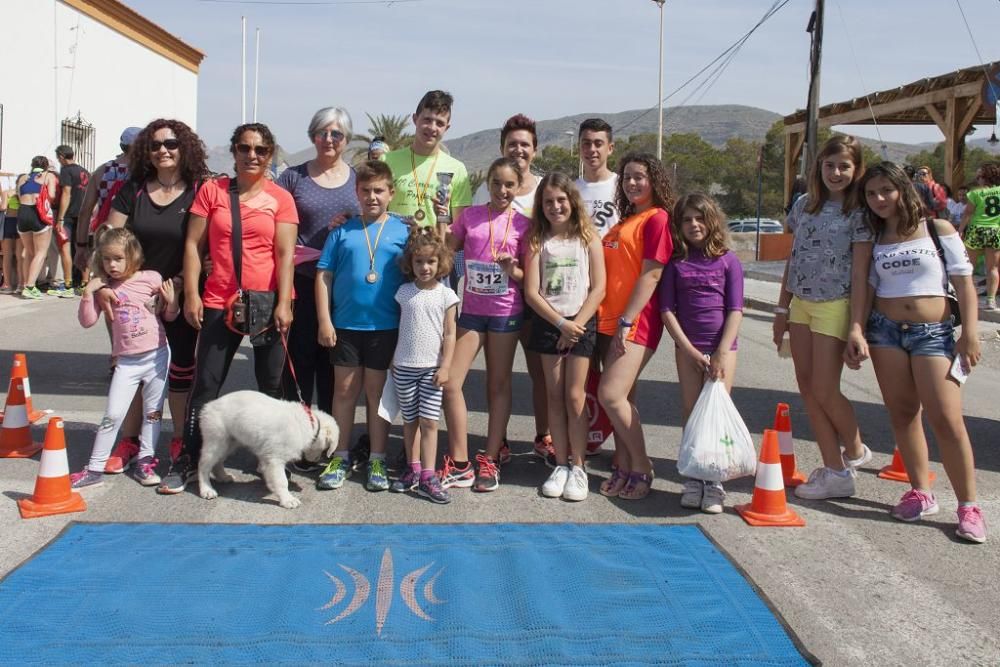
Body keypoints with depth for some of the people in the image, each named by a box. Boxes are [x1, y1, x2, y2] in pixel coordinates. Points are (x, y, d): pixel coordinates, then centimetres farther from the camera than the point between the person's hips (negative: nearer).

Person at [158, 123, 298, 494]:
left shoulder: (280, 198, 2)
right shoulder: (212, 191, 6)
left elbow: (285, 253, -3)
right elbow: (193, 245, 5)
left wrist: (283, 304, -11)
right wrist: (191, 295, -3)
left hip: (267, 302, 0)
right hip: (220, 302, 1)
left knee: (270, 385, 9)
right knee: (206, 383, 5)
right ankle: (189, 459, 17)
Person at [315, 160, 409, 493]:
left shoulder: (403, 232, 1)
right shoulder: (342, 232, 3)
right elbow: (324, 276, 2)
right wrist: (324, 321, -4)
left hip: (385, 327, -1)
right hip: (345, 325, 1)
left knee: (377, 391, 9)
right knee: (345, 390, 9)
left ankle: (377, 461, 19)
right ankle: (340, 457, 21)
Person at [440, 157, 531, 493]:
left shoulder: (523, 224, 0)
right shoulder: (469, 215, 3)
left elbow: (529, 276, 2)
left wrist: (513, 270, -16)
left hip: (506, 312, -1)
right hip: (471, 310, 2)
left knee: (499, 385, 8)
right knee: (450, 382, -4)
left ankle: (491, 459, 18)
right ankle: (459, 464, 5)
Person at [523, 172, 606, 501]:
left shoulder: (588, 238, 2)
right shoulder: (537, 240, 4)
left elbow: (598, 289, -3)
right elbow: (531, 292, -3)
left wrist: (576, 325, -11)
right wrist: (561, 323, -11)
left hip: (581, 323, -2)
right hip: (547, 323, 2)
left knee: (575, 395, -3)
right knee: (554, 396, 4)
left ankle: (578, 467, 5)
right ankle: (561, 464, 11)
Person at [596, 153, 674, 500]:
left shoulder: (657, 219, -6)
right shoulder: (624, 222, 21)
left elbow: (651, 275, -13)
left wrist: (627, 321, -16)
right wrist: (609, 317, 12)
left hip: (636, 321, -8)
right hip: (610, 320, 8)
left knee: (611, 395, -15)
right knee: (622, 397, 9)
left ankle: (642, 468, -1)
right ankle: (624, 470, 16)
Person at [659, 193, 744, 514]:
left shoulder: (728, 260, 2)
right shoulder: (675, 262, 5)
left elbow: (735, 309, -3)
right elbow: (667, 309, 0)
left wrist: (721, 353, -11)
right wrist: (689, 350, -8)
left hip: (722, 345, -1)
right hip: (687, 346, 2)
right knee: (691, 412, 4)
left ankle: (714, 482, 2)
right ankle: (693, 479, 11)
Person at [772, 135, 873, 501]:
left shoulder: (859, 212, -6)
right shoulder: (804, 204, 10)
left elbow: (860, 272, -11)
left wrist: (857, 324, -17)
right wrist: (782, 309, 11)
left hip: (835, 306, -6)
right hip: (801, 304, 6)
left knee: (824, 391, -5)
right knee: (807, 388, 4)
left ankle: (855, 450, 22)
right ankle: (833, 467, 12)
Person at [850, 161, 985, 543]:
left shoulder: (938, 230, 2)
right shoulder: (874, 241, 10)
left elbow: (963, 283, 0)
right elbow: (867, 289, 9)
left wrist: (970, 332, -8)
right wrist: (857, 334, -2)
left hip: (934, 331, -3)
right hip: (885, 330, 3)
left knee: (947, 419, -10)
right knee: (902, 414, 4)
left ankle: (969, 506, -2)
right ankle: (921, 493, 16)